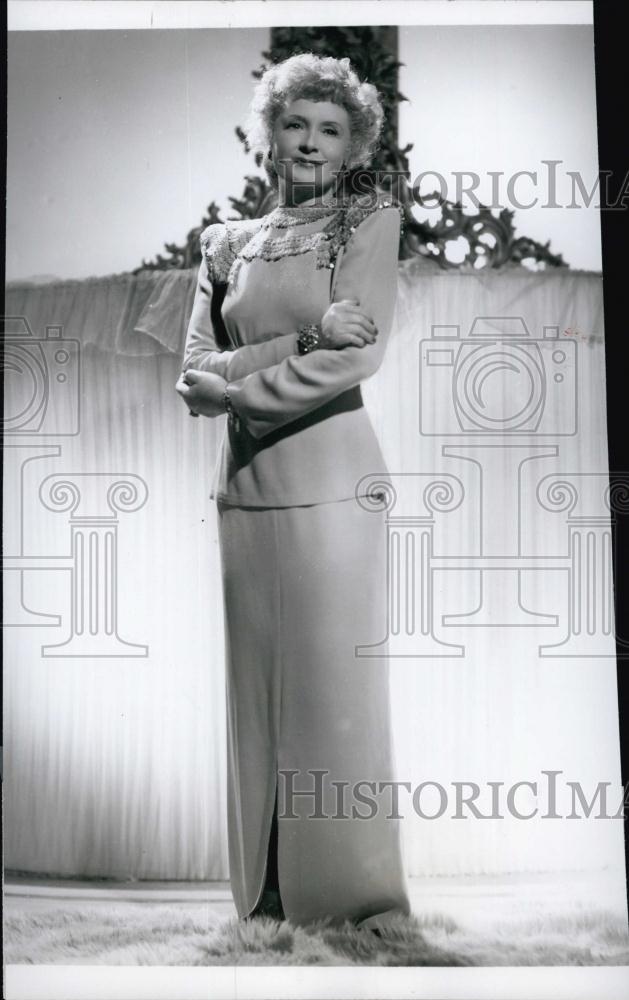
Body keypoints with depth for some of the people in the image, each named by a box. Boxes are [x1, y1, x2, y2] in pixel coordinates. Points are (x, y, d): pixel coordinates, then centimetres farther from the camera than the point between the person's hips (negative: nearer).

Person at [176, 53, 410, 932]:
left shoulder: (372, 220, 5)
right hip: (245, 485, 4)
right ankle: (266, 898, 17)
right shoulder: (229, 243, 15)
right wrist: (304, 338, -10)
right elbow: (195, 375, 4)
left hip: (331, 475, -4)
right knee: (257, 687, 7)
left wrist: (238, 383, -5)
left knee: (336, 687, -2)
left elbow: (360, 354, -10)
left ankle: (355, 901, 9)